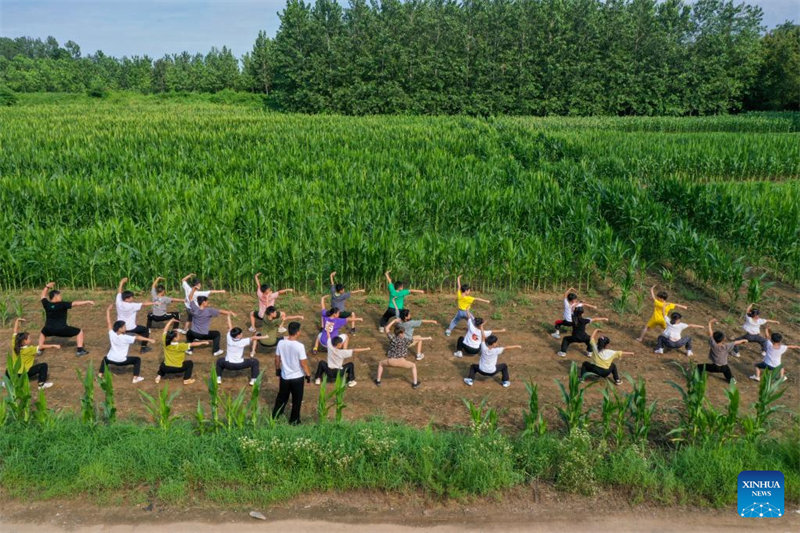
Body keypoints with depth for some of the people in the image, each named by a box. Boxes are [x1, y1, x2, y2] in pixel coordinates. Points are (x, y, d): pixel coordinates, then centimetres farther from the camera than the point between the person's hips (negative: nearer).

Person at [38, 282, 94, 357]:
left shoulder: (46, 305, 1)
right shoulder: (62, 305, -12)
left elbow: (43, 296, 20)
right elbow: (75, 304, -16)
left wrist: (47, 287, 22)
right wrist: (87, 302, -15)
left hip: (49, 330, 5)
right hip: (61, 329, -5)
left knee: (43, 332, 41)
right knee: (79, 331, 9)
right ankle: (80, 350, -2)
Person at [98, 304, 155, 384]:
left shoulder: (112, 334, -9)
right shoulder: (125, 338, -19)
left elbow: (109, 322, -3)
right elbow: (137, 337, -22)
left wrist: (108, 310, 3)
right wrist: (149, 339, -21)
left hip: (111, 359, 4)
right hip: (122, 361, -4)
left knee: (105, 358, 39)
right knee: (137, 359, 10)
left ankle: (100, 374, 25)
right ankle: (135, 378, 3)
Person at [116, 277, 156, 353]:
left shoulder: (119, 303, -8)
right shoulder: (132, 305, -22)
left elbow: (119, 293, 5)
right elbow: (144, 304, -22)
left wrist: (122, 282, 14)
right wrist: (154, 303, -15)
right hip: (130, 328, -5)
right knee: (146, 330, 15)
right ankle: (144, 348, 15)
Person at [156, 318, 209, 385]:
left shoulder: (165, 343, -11)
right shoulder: (180, 346, -21)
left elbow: (165, 330, 2)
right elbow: (193, 344, -13)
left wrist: (171, 321, 10)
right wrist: (203, 342, -2)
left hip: (166, 368, 4)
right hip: (178, 368, -4)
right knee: (190, 363, 19)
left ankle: (159, 376, 22)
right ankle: (187, 380, 11)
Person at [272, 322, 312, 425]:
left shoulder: (281, 343, -10)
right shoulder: (299, 346, -24)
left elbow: (277, 358, 2)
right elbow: (303, 363, -18)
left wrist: (277, 369, 19)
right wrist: (308, 375, -4)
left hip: (284, 376, 4)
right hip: (297, 377, -4)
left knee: (282, 397, 22)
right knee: (297, 400, 15)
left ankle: (275, 417, 34)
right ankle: (294, 420, 26)